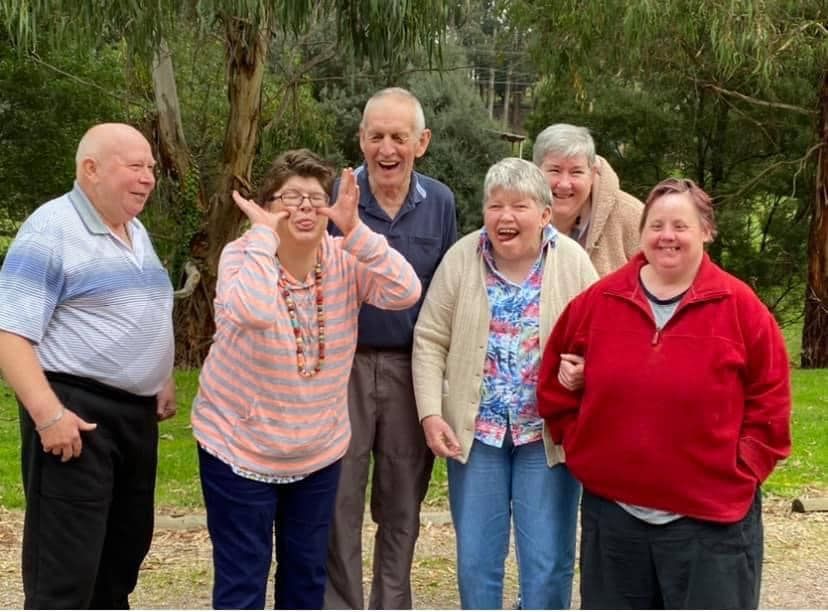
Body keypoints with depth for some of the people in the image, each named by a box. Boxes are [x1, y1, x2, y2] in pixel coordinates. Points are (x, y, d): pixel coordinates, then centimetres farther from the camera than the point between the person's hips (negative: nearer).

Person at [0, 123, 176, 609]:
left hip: (137, 411, 9)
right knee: (65, 561, -5)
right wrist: (48, 413, -26)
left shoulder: (136, 232, 14)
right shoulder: (50, 231, -13)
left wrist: (164, 381, 19)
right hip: (76, 410, -9)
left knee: (128, 543, 18)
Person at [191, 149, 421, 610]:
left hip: (319, 450, 4)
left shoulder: (344, 259, -7)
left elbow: (405, 293, -23)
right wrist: (264, 234, -28)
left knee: (308, 574, 17)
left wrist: (355, 230, -27)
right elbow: (252, 311, -39)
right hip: (241, 447, -4)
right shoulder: (244, 255, -17)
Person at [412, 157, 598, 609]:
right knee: (475, 556, 10)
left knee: (548, 559, 5)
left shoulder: (572, 262, -5)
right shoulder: (461, 259, -2)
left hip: (549, 432, -1)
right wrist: (431, 413, -8)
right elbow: (430, 341, -1)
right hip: (475, 429, 1)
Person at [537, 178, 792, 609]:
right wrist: (582, 446, 7)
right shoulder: (597, 301, 2)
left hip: (711, 518, -3)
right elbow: (554, 387, 12)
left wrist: (739, 470, -6)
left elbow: (770, 403, -1)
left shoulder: (740, 307, -5)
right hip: (612, 513, 3)